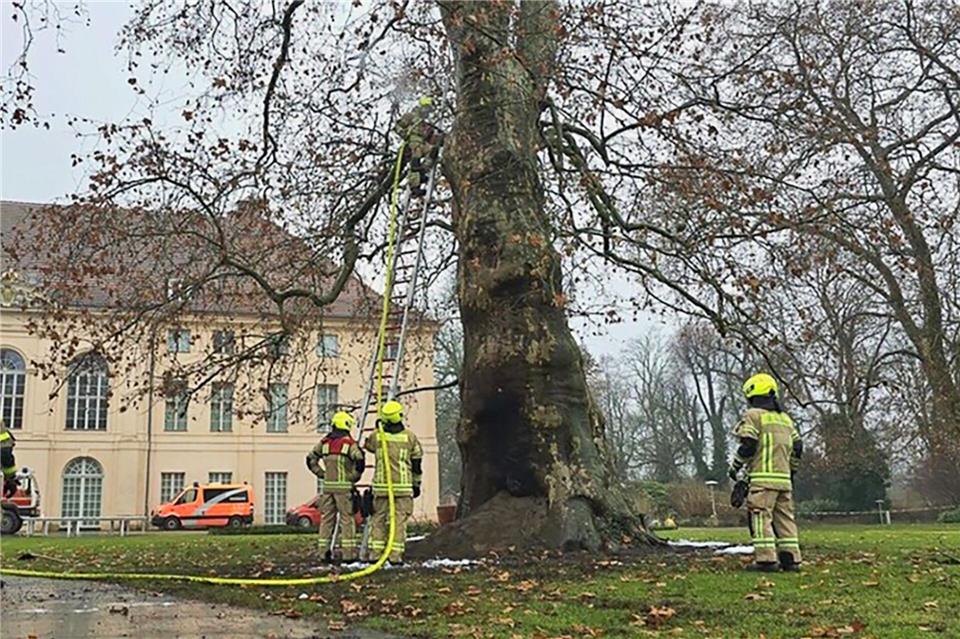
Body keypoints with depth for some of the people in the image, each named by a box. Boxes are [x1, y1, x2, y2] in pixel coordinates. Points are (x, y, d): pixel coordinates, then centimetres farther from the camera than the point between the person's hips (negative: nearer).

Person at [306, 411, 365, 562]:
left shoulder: (325, 442, 9)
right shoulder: (349, 442, -8)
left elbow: (311, 459, 14)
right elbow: (359, 461, -21)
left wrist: (322, 474, 15)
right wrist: (354, 477, -7)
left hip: (328, 486, 5)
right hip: (343, 486, -5)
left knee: (327, 518, 12)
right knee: (347, 519, 0)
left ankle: (324, 550, 15)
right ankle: (348, 552, -1)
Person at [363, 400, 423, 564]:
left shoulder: (376, 436, 1)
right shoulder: (410, 437, 0)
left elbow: (367, 445, 26)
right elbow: (416, 463, 6)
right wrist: (417, 484, 16)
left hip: (381, 485, 1)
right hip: (403, 486, -1)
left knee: (378, 520, 9)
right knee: (399, 520, 1)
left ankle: (375, 554, 8)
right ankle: (395, 555, -2)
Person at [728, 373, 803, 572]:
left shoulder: (753, 415, -3)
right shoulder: (785, 418, 20)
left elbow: (748, 445, -11)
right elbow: (797, 446, 18)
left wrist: (734, 466, 0)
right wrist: (791, 470, 28)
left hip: (763, 477, -7)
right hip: (784, 478, 7)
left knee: (761, 517, -8)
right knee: (785, 517, 9)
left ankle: (766, 559, -14)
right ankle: (791, 559, 8)